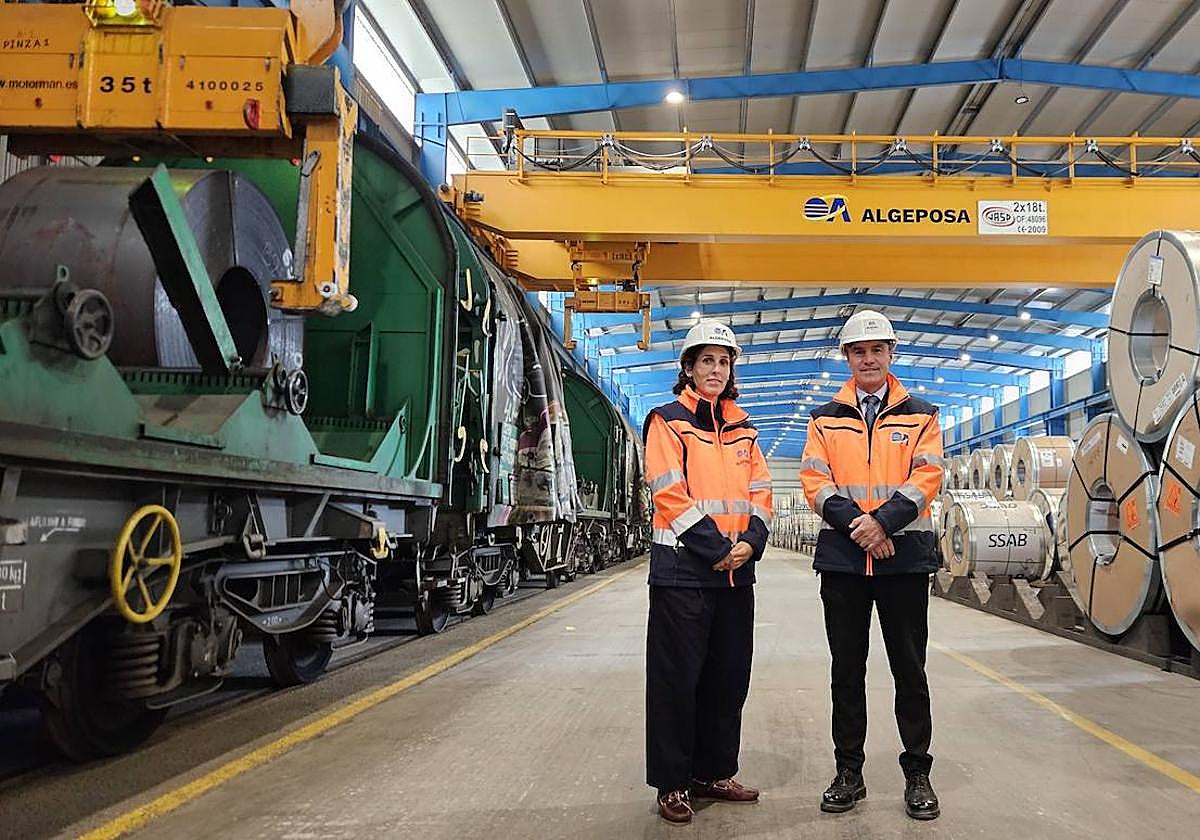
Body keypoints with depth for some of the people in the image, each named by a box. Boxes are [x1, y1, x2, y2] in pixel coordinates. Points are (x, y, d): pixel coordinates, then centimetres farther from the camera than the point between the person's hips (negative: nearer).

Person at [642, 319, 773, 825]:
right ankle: (672, 783, 11)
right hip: (682, 568, -6)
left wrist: (750, 542, -7)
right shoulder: (668, 422, -2)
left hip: (737, 571, 6)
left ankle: (713, 773, 25)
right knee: (677, 679, -1)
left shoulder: (742, 429, 16)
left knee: (728, 678, 12)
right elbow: (671, 495, -12)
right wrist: (717, 549, -16)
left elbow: (760, 493, 11)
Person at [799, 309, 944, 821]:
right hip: (842, 558, 1)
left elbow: (926, 477, -5)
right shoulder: (826, 419, 10)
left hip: (905, 556, -1)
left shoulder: (920, 415, 7)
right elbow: (814, 481, 0)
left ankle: (917, 774, 18)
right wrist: (855, 522, -16)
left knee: (909, 669, 6)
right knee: (847, 670, 9)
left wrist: (882, 522, -18)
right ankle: (848, 774, 20)